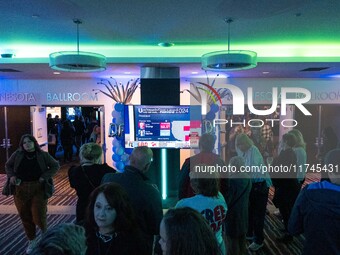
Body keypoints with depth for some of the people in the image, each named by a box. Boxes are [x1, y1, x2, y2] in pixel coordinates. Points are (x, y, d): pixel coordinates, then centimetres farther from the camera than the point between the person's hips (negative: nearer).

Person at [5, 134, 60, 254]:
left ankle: (45, 233, 29)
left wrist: (45, 177, -10)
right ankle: (31, 241, 31)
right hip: (21, 189, 3)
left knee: (38, 216, -5)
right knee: (25, 216, 11)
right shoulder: (17, 154, 1)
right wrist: (11, 176, -2)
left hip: (38, 189, -2)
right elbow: (8, 165, 16)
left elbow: (55, 165, 1)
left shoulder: (43, 155, -3)